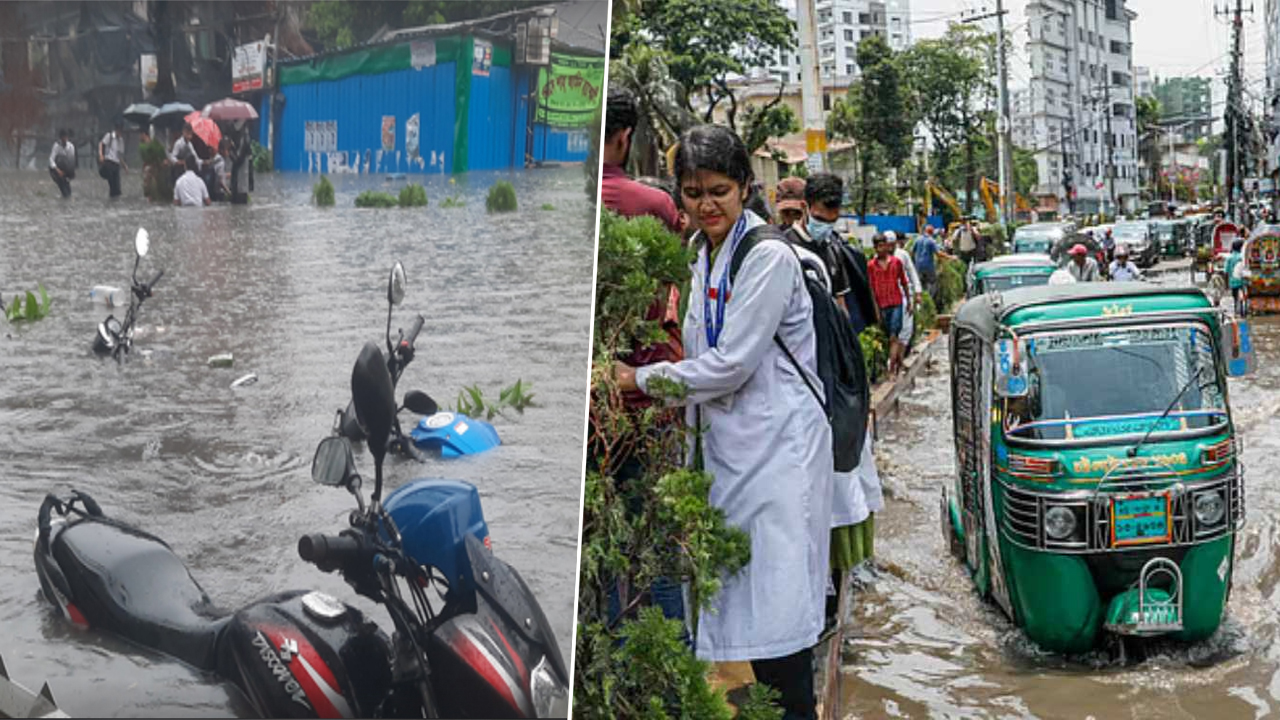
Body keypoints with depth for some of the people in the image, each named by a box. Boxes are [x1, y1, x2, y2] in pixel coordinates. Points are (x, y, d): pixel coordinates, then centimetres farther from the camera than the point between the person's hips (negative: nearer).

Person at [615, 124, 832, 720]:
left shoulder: (768, 256, -13)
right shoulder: (705, 256, 13)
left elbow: (732, 362, -16)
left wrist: (642, 380, -9)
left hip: (776, 444, -8)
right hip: (729, 441, 8)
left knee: (775, 593, -9)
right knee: (744, 596, 10)